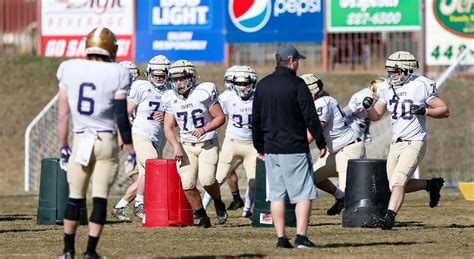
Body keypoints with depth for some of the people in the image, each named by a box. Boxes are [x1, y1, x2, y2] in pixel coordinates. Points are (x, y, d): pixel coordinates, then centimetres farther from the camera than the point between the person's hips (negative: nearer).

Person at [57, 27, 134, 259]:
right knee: (100, 199, 3)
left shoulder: (69, 69, 2)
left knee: (75, 197, 13)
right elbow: (121, 117, -7)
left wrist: (62, 146, 14)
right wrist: (131, 151, -1)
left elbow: (62, 114, 5)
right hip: (106, 140, -2)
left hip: (80, 141, 2)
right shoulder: (116, 74, -6)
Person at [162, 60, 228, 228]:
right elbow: (168, 127, 3)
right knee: (187, 184, -10)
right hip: (186, 146, 4)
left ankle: (219, 205, 9)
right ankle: (203, 218, 7)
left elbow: (220, 118, -7)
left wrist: (205, 129, -23)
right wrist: (176, 145, -14)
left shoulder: (204, 93, -12)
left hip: (208, 143, -4)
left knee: (207, 179, -21)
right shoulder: (171, 99, 0)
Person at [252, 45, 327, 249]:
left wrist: (259, 147, 22)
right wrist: (321, 143, -2)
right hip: (295, 148, -6)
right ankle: (301, 237, -11)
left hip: (271, 149, 6)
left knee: (276, 194, 9)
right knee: (304, 193, -2)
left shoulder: (262, 85, 8)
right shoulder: (296, 84, -10)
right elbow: (311, 117, -11)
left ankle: (281, 238, 7)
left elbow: (256, 120, 13)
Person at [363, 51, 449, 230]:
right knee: (396, 186, 11)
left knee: (398, 182, -18)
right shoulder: (387, 87, 7)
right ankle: (431, 185, 32)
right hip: (396, 144, 7)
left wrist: (425, 111, -22)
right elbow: (376, 115, 13)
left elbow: (444, 111, -6)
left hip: (414, 143, -7)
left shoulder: (422, 85, -11)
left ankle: (389, 218, -17)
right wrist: (368, 107, -8)